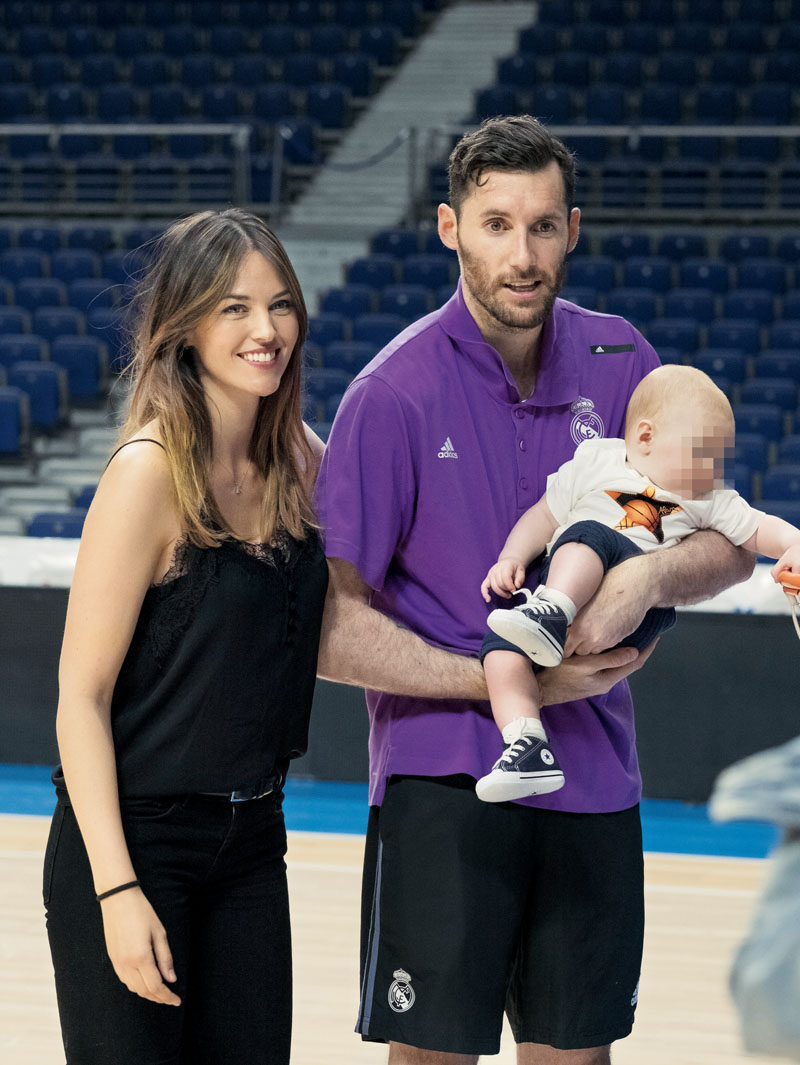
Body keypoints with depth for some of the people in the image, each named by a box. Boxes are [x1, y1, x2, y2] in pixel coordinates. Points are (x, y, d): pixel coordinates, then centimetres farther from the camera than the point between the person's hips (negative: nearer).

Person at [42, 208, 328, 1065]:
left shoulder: (299, 462, 4)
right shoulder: (150, 472, -15)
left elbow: (318, 641, 16)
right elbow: (81, 694, -15)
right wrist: (117, 890, -20)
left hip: (252, 839, 6)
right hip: (134, 840, -6)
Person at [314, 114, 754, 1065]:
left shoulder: (617, 362, 3)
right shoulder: (395, 396, -11)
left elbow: (730, 547, 7)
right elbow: (331, 631, -11)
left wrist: (651, 575, -16)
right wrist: (514, 684, -15)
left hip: (594, 783, 4)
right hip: (443, 782, -4)